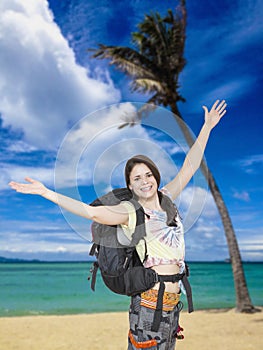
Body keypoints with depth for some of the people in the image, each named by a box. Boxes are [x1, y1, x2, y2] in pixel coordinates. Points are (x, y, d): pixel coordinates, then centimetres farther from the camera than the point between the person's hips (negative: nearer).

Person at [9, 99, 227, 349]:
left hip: (172, 303, 6)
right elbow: (93, 212, -20)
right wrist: (47, 193, -27)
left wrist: (207, 127, 20)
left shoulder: (166, 198, 10)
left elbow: (189, 167, 15)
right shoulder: (129, 211, -6)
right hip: (149, 303, -6)